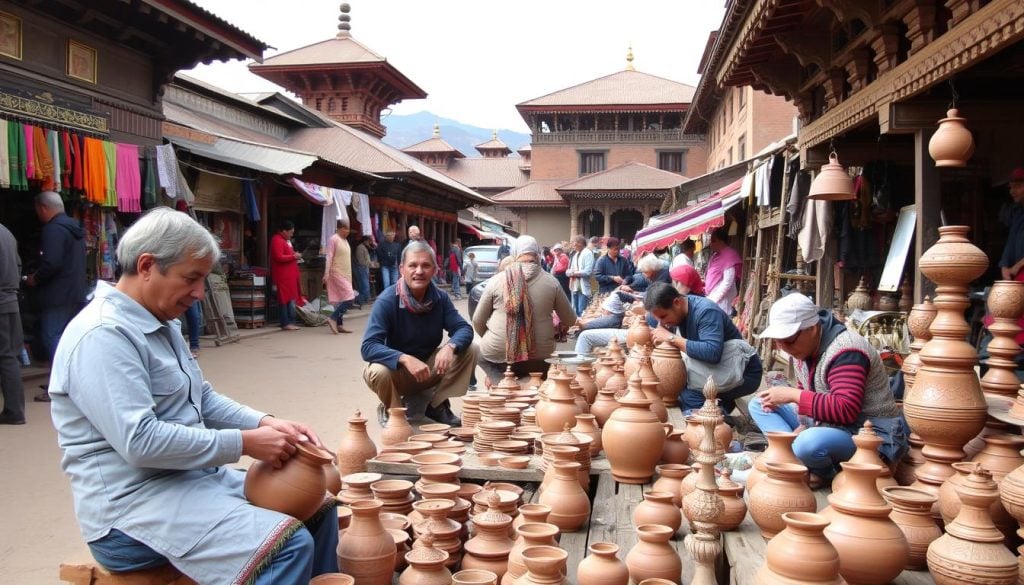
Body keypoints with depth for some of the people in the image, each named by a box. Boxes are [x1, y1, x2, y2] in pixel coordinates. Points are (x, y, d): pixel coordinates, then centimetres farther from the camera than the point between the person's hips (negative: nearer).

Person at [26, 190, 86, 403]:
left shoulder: (53, 229, -14)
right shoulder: (74, 228, 17)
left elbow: (51, 263, -24)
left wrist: (35, 279, -7)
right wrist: (39, 276, 22)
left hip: (57, 295, -9)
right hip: (76, 293, 9)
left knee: (53, 339, -6)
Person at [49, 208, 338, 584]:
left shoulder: (162, 324, 13)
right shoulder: (103, 335, -19)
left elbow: (203, 399, 18)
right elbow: (140, 442, -26)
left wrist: (265, 424, 0)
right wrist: (245, 443, -20)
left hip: (194, 475, 10)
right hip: (133, 505, -10)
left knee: (318, 507, 10)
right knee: (291, 545, -27)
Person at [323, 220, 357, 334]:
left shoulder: (345, 240, 15)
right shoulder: (333, 239, -10)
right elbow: (329, 257, -14)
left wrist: (349, 275, 19)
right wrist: (326, 274, -20)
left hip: (345, 275, 9)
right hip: (337, 274, -9)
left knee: (341, 299, 8)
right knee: (349, 298, -15)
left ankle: (339, 324, 11)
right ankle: (332, 318, -9)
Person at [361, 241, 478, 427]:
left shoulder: (440, 298, -9)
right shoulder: (387, 301, -23)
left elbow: (464, 329, -12)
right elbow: (368, 347, -30)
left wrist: (450, 347, -35)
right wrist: (405, 359, -45)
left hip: (429, 368, 4)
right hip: (396, 371, -3)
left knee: (471, 350, -15)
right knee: (377, 372, -37)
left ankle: (437, 404, 1)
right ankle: (391, 411, -2)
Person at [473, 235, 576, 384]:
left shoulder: (496, 280, -3)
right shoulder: (551, 282, -1)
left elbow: (478, 321, 6)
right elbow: (570, 320, 10)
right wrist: (556, 327, 32)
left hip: (498, 354, -3)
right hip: (539, 355, 3)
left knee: (479, 351, 30)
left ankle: (501, 380, 6)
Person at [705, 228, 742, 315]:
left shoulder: (729, 255, -13)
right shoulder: (716, 255, 14)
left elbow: (728, 283, -18)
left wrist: (712, 300, -18)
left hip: (721, 302, -9)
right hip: (712, 298, 9)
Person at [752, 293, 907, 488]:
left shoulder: (845, 352, -25)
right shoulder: (805, 345, 3)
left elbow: (846, 410, -34)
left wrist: (792, 395, -31)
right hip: (825, 424, 10)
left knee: (808, 444, -40)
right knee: (758, 404, 5)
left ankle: (825, 473, -4)